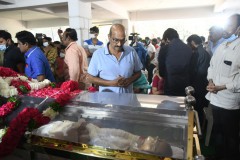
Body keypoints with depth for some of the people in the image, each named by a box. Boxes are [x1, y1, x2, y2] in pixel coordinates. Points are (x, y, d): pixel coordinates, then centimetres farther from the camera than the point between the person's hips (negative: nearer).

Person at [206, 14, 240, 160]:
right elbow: (212, 66, 14)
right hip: (215, 98, 7)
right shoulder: (221, 46, 8)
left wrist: (221, 87, -18)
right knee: (217, 131, 22)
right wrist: (210, 81, -3)